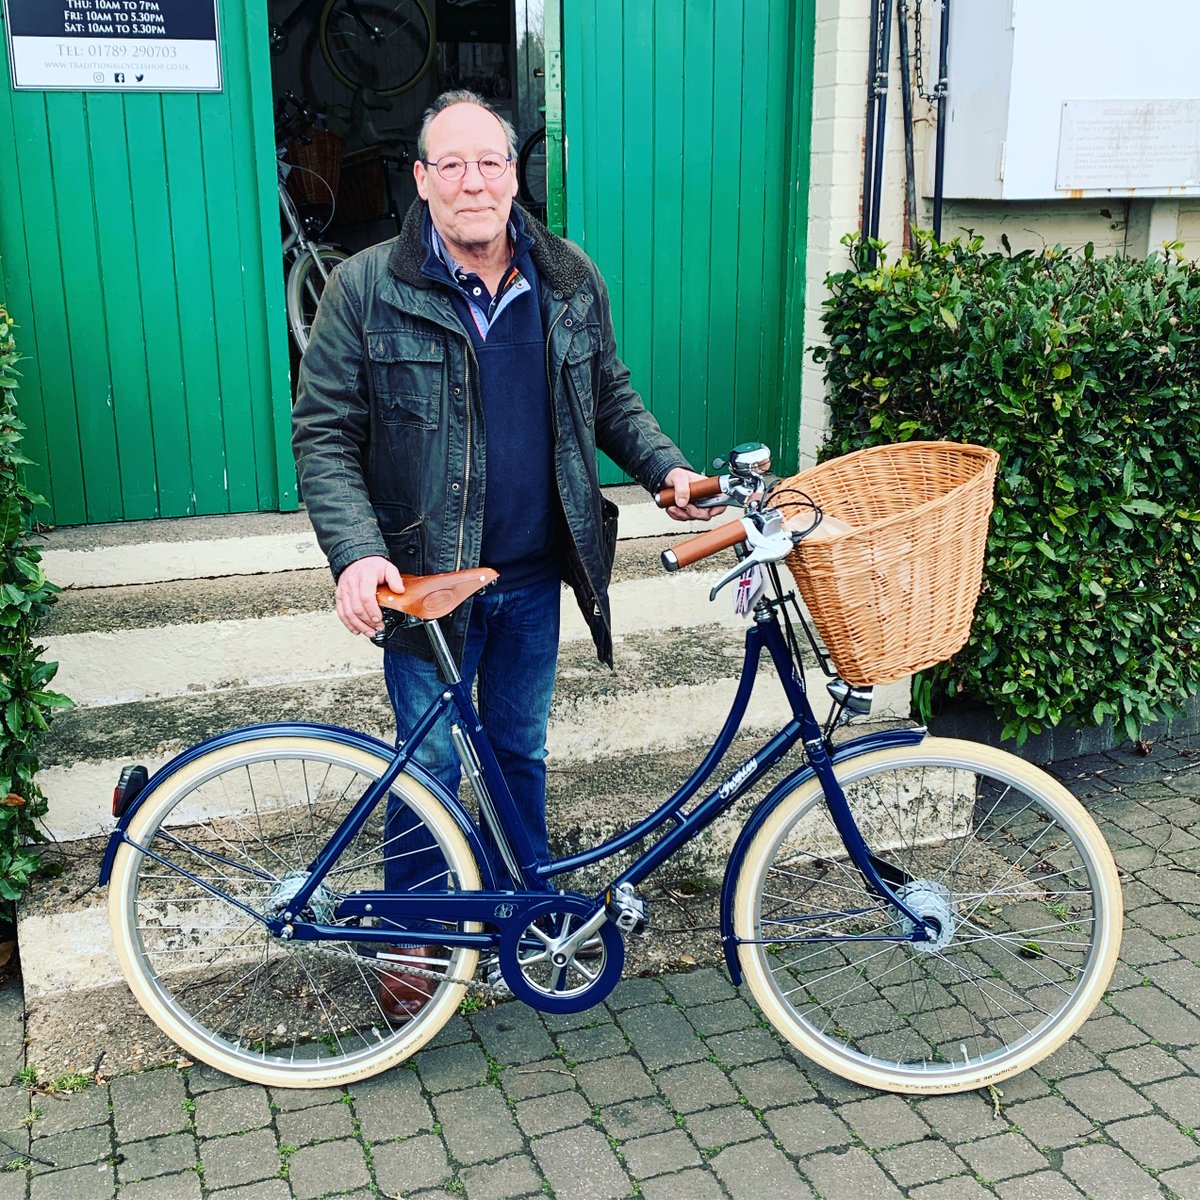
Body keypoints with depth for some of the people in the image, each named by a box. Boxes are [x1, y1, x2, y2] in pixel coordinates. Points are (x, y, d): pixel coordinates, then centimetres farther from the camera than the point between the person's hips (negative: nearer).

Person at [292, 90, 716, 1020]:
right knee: (431, 764, 8)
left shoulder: (571, 282, 1)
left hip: (533, 575, 3)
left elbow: (611, 396, 14)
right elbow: (323, 434, -10)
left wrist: (667, 466, -3)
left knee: (521, 747, 19)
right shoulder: (367, 290, -10)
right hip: (425, 577, -3)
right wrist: (356, 553, -23)